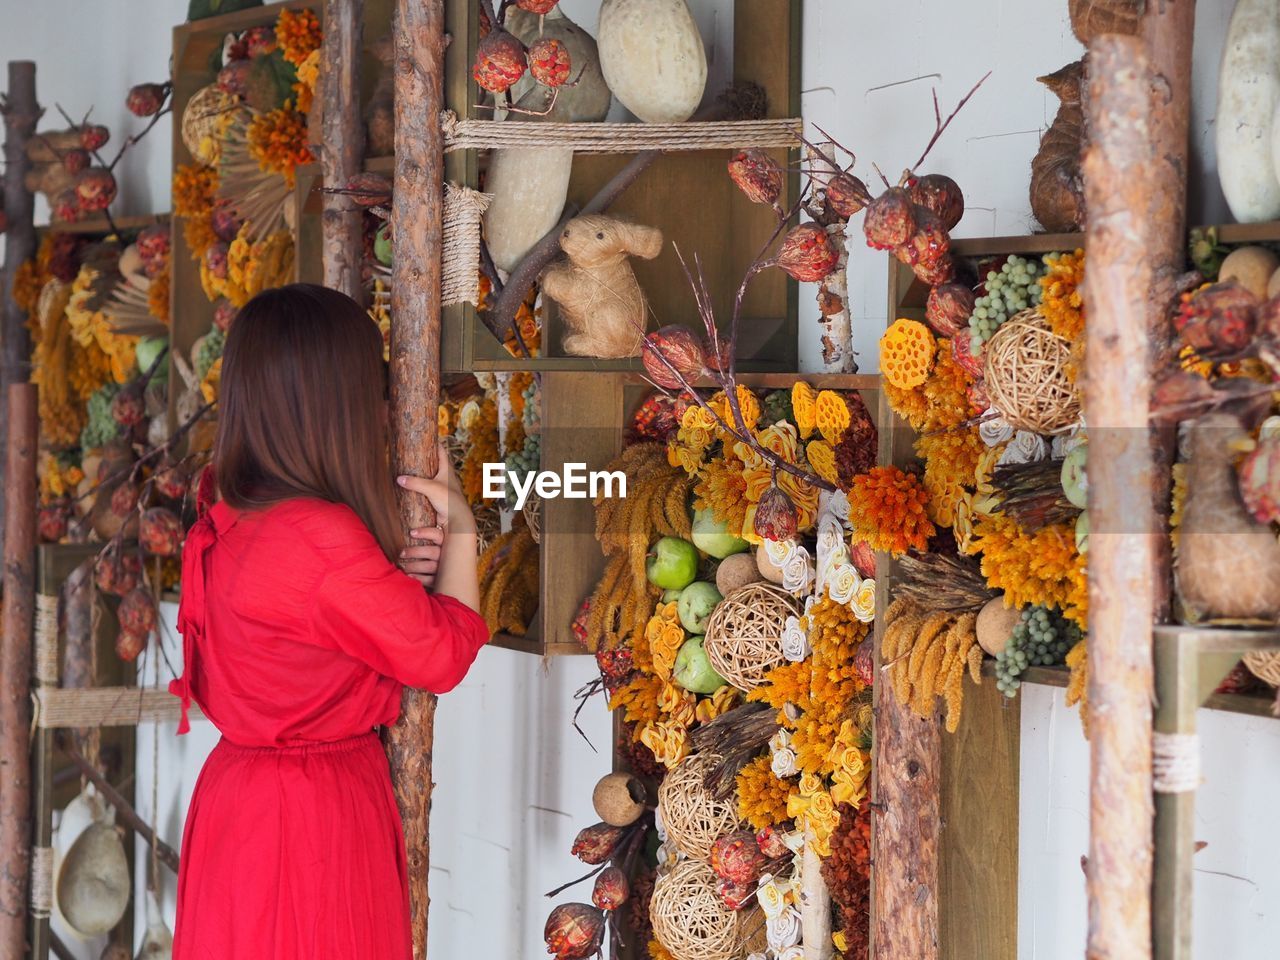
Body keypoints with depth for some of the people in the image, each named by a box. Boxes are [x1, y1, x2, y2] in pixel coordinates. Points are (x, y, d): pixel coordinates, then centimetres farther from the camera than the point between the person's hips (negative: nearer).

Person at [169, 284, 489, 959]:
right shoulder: (322, 538, -25)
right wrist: (460, 530, 0)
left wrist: (391, 575, 1)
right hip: (314, 821, -9)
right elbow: (445, 655, -13)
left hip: (238, 792, 9)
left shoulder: (227, 525, 3)